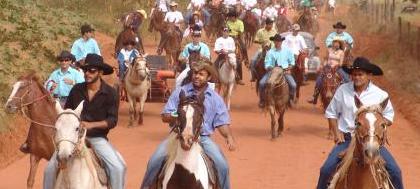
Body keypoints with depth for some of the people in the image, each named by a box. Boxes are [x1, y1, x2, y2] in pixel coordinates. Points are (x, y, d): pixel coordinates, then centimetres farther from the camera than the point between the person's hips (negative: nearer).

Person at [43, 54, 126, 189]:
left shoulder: (110, 93, -7)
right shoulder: (76, 90, 0)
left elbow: (112, 120, -10)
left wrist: (91, 125, -24)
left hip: (98, 138, -2)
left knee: (118, 167, -22)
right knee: (51, 167, -11)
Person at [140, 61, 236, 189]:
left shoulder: (215, 98, 6)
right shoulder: (179, 92, 4)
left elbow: (221, 122, 4)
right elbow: (165, 116, 4)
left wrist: (229, 137, -15)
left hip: (203, 138, 0)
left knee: (222, 165, -19)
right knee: (155, 160, -18)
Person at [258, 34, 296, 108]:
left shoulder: (287, 51, 8)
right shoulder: (270, 52, 4)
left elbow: (292, 62, 15)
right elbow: (267, 64, 1)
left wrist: (289, 68, -1)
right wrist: (269, 68, -20)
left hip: (285, 71, 0)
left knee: (293, 85, -22)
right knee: (262, 83, -21)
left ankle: (291, 99, 6)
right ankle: (262, 100, 0)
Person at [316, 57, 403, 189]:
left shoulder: (380, 95, -2)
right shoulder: (342, 90, -1)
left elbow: (389, 117, 9)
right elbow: (331, 113, 10)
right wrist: (336, 133, -2)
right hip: (346, 138, 0)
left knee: (394, 171, -12)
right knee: (326, 169, -15)